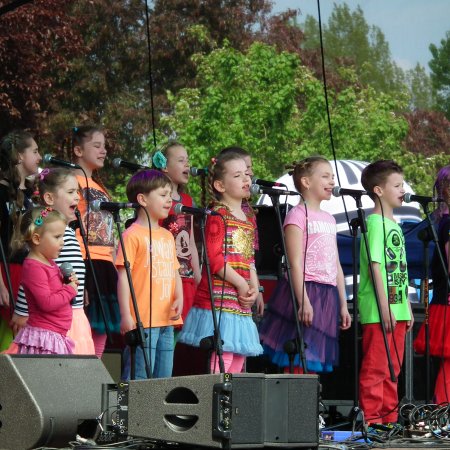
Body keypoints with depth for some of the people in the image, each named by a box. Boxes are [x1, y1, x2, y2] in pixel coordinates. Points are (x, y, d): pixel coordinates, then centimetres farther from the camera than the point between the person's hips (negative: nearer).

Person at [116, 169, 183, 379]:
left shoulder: (167, 236, 18)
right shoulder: (133, 234, -7)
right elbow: (123, 275, -11)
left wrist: (179, 298, 2)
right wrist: (126, 315, -16)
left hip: (166, 320, 8)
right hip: (142, 320, -8)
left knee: (164, 376, 11)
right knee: (139, 377, -9)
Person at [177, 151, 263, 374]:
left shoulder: (249, 218, 18)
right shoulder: (218, 215, -7)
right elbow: (215, 259, -15)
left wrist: (254, 288, 5)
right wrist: (241, 284, -13)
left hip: (241, 300, 8)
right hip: (219, 297, -8)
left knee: (238, 360, 7)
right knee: (221, 358, -13)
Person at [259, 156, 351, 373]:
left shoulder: (329, 219, 19)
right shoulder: (298, 215, -5)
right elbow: (296, 263, -13)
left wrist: (343, 305, 15)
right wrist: (303, 301, -21)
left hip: (328, 296, 8)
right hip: (305, 290, -8)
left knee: (313, 363, 6)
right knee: (298, 363, -10)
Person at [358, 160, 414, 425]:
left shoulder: (395, 225, 17)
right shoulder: (375, 223, -10)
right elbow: (375, 266, -16)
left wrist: (407, 308, 19)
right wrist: (385, 307, -20)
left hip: (398, 309, 9)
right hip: (378, 312, -9)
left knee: (392, 370, 12)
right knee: (375, 369, -7)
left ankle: (390, 419, 17)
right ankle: (372, 420, -5)